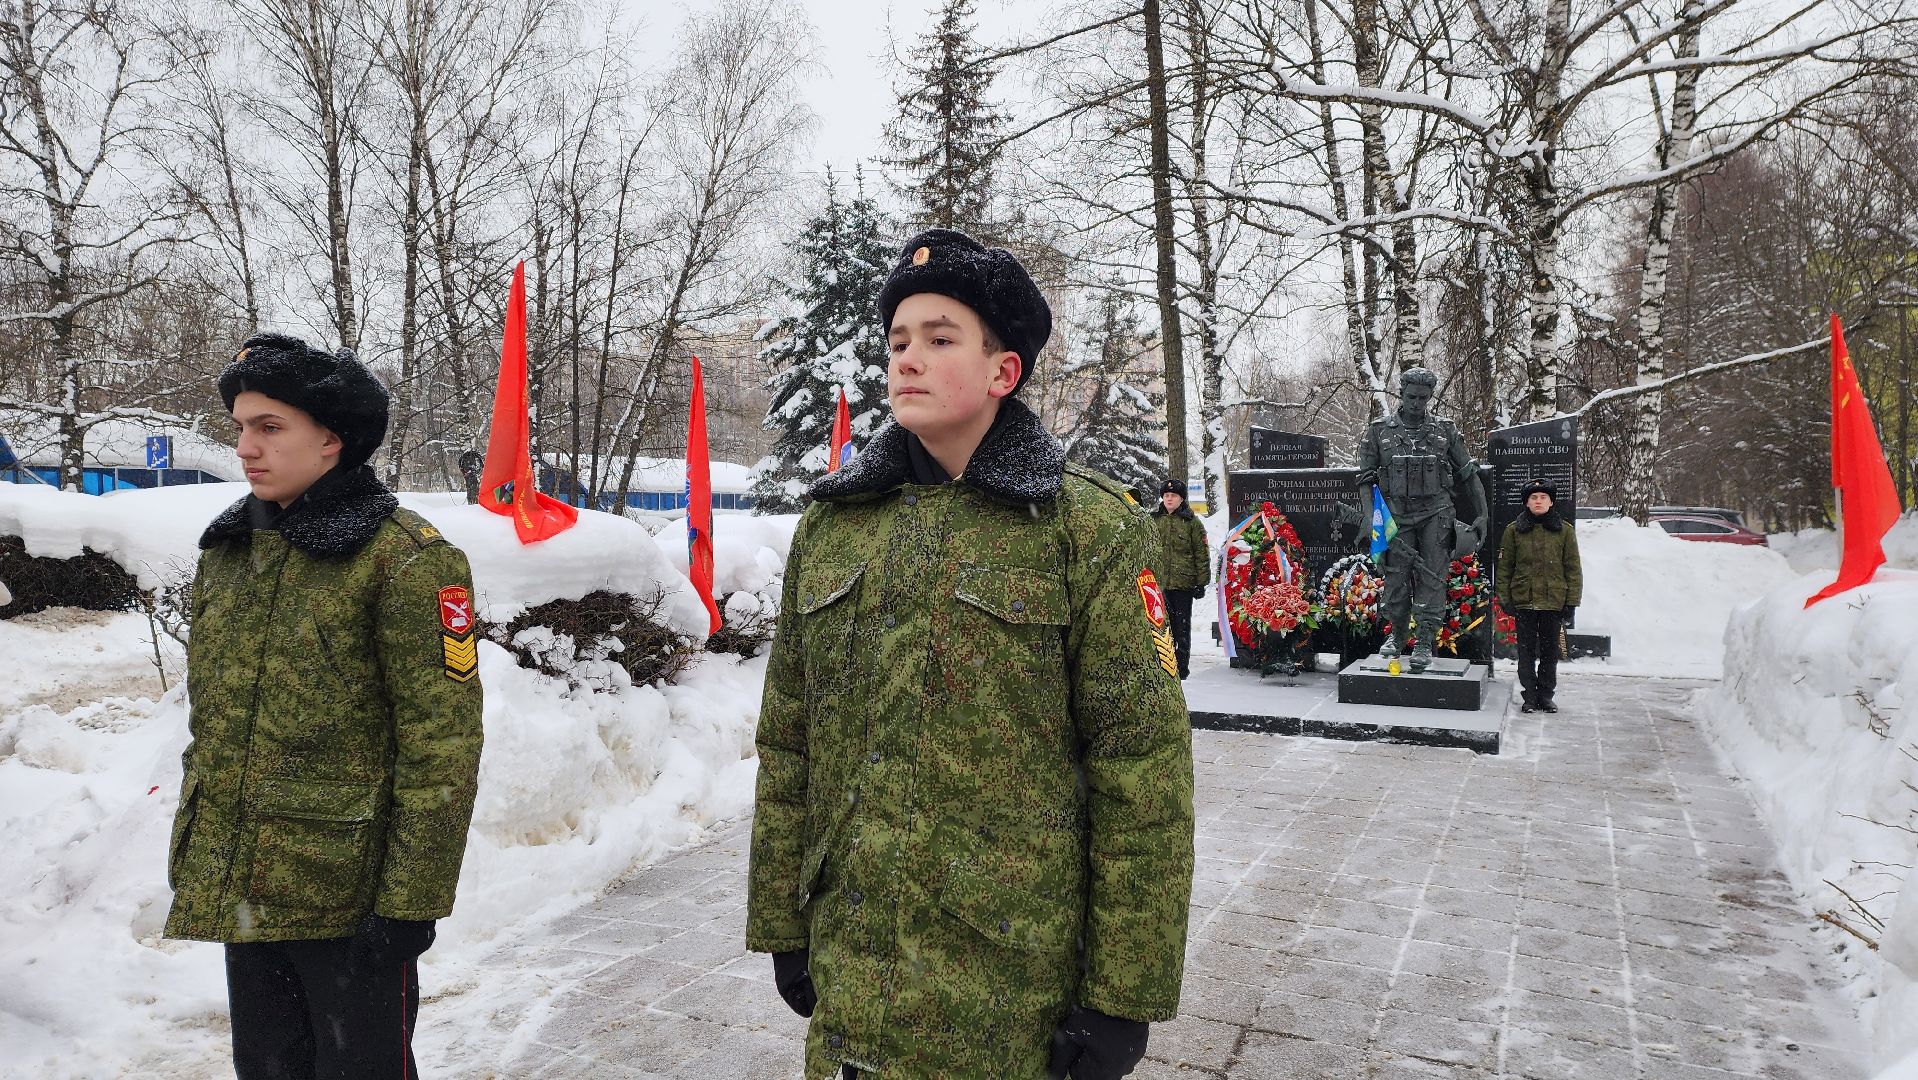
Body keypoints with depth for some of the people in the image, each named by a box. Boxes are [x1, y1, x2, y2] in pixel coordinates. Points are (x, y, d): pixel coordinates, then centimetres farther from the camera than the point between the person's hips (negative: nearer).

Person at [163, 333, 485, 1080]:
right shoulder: (226, 551, 8)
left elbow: (441, 745, -16)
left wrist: (412, 900, -16)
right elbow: (208, 717, 17)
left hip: (347, 896, -6)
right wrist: (191, 855, 18)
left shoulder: (404, 559, -14)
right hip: (236, 890, 7)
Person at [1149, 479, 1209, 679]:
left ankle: (1182, 665, 11)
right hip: (1158, 582, 3)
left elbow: (1202, 554, 0)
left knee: (1182, 626, 3)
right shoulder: (1153, 520, 10)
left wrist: (1201, 582, -5)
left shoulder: (1192, 522, 0)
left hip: (1183, 582, -3)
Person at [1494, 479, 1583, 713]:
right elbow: (1504, 568, 4)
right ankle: (1529, 695, 14)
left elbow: (1573, 569, 4)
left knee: (1550, 652, 9)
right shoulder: (1513, 531, 3)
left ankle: (1546, 694, 20)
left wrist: (1571, 602, -1)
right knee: (1526, 652, 5)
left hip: (1554, 602, 0)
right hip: (1523, 602, 0)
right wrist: (1504, 599, -2)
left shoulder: (1564, 531, 3)